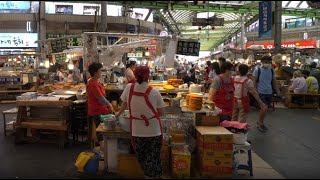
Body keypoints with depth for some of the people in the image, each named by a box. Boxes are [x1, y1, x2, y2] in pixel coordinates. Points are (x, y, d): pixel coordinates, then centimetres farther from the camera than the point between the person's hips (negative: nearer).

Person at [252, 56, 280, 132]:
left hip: (269, 92, 5)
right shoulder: (257, 70, -8)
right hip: (261, 92, -5)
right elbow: (254, 82, -6)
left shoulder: (271, 71, 7)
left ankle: (260, 122, 28)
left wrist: (277, 90, 10)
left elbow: (274, 81, 16)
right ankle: (261, 123, 10)